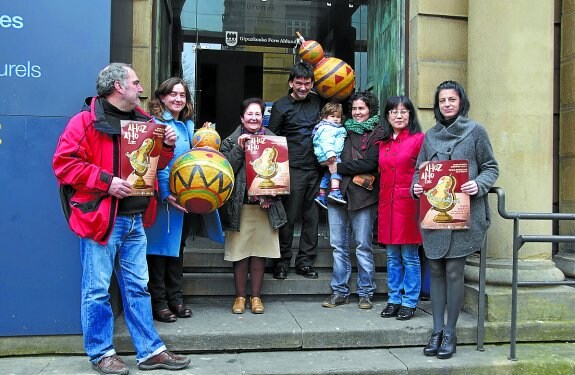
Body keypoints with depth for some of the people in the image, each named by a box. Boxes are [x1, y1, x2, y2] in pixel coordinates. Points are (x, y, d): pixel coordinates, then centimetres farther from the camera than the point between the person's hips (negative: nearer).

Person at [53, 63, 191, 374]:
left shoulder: (142, 120, 14)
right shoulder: (86, 121, -7)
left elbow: (155, 164, 22)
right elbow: (64, 163, -14)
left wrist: (167, 146, 2)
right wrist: (106, 181, -20)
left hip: (134, 220, 7)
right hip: (101, 219, -6)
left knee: (138, 287, 11)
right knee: (97, 290, 3)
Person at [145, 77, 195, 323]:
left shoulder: (188, 125, 14)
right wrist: (165, 194, -22)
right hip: (162, 197, -7)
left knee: (178, 246, 14)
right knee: (160, 246, 0)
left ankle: (175, 298, 25)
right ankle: (158, 302, 10)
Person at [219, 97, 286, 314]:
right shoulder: (231, 141, 4)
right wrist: (239, 149, -13)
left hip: (265, 206, 2)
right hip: (239, 205, -1)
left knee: (260, 252, 5)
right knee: (240, 252, 2)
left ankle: (256, 297, 18)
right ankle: (240, 297, 16)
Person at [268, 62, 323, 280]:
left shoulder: (318, 101, 12)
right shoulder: (281, 106, 2)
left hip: (315, 169, 4)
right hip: (292, 170, -4)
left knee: (312, 217, 7)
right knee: (288, 217, -1)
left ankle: (305, 262, 18)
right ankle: (282, 262, 12)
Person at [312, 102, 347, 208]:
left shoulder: (337, 128, 24)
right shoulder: (326, 128, -10)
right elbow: (326, 142, -24)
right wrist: (330, 153, -34)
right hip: (327, 156, -11)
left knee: (328, 173, 17)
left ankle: (321, 195, 27)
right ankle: (334, 190, -37)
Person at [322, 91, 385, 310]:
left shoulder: (377, 134, 2)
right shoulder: (345, 131, 18)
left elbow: (370, 163, -11)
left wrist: (339, 167, -8)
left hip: (362, 195, -5)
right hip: (338, 192, 5)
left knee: (363, 246, 1)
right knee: (338, 245, 7)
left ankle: (365, 293, 12)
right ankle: (340, 292, 16)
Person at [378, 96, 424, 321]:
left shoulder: (419, 139, -4)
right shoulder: (383, 143, 13)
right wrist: (380, 204, 12)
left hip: (409, 203, -5)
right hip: (387, 203, 5)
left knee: (410, 256, 2)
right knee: (392, 257, 11)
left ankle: (409, 302, 12)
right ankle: (394, 300, 21)